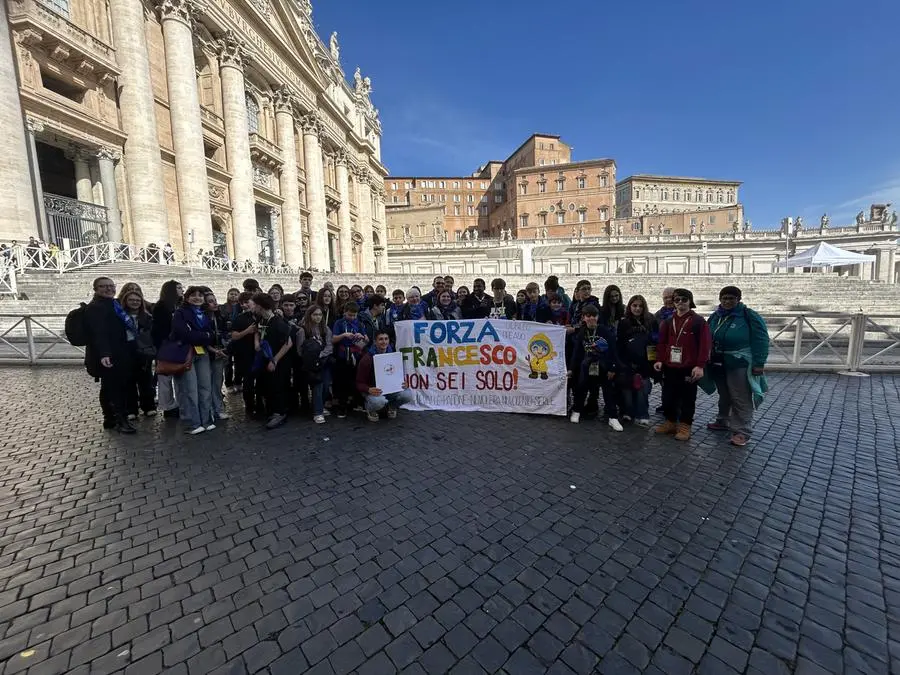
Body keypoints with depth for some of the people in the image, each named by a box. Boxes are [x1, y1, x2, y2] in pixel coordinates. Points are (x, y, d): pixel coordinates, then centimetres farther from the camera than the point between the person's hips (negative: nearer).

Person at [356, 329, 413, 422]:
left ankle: (392, 406, 10)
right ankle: (369, 408, 1)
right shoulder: (367, 358, -14)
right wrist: (369, 390, -34)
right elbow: (359, 383, -12)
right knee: (379, 401, -38)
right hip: (373, 390, -4)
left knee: (408, 395, -23)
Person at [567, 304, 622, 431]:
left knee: (609, 391, 2)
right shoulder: (581, 333, -1)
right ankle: (576, 411, 27)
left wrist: (612, 368, -12)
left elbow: (613, 350, -10)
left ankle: (612, 417, 10)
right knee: (581, 388, 11)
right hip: (587, 366, 3)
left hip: (604, 367, -2)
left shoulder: (606, 330, -11)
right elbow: (576, 352, 2)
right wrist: (571, 368, 0)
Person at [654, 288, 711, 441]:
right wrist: (659, 360, 1)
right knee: (668, 397, 10)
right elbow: (662, 342, 11)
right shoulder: (668, 321, 10)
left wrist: (700, 365, -15)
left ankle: (685, 426, 17)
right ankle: (670, 422, 25)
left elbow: (705, 344, -9)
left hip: (689, 368, -4)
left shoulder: (698, 321, -4)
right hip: (669, 367, 4)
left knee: (687, 399, 6)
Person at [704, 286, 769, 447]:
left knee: (741, 399, -2)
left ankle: (742, 431, 5)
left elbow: (760, 340, -13)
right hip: (718, 364, 6)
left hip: (740, 364, -6)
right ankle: (723, 421, 33)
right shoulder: (715, 316, 7)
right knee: (724, 395, 19)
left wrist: (759, 363, -17)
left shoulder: (749, 316, -10)